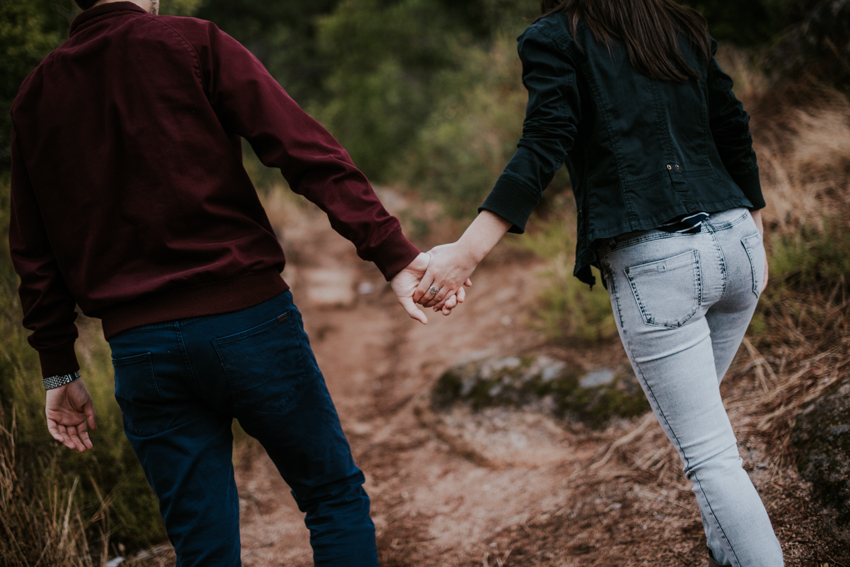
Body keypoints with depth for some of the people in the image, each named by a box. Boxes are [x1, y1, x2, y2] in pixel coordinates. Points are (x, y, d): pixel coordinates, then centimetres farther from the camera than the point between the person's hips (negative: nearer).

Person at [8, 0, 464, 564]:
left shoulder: (34, 97, 11)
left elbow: (34, 254, 13)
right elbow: (306, 151, -13)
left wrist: (59, 368, 19)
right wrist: (393, 253, -16)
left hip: (138, 345, 4)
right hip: (248, 319, -3)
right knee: (336, 494, 12)